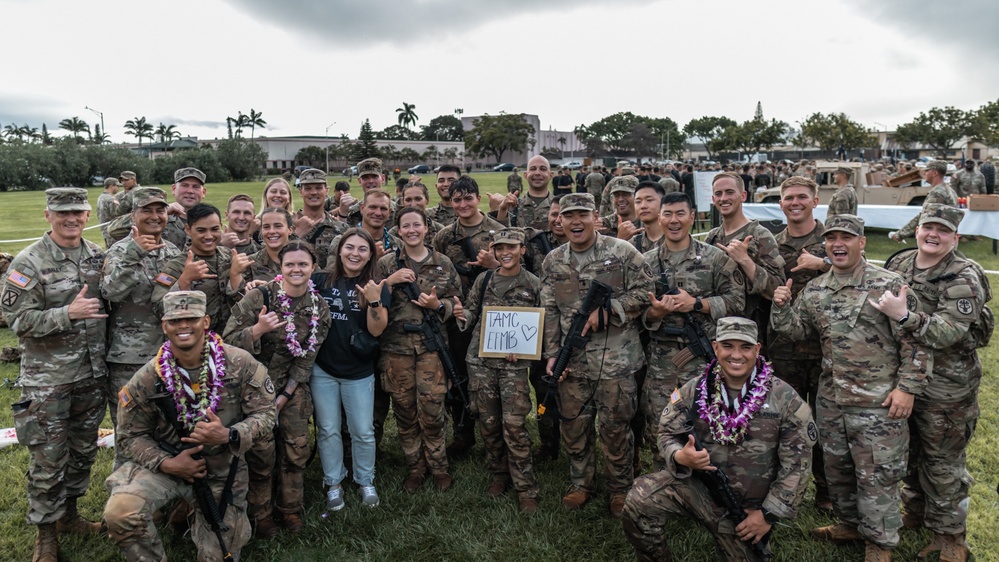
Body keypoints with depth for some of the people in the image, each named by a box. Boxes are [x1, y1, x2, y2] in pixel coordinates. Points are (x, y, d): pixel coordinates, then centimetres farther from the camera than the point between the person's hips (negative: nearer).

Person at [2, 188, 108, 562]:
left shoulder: (98, 255, 5)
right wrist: (68, 313, -26)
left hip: (91, 375, 5)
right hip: (47, 380, -5)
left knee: (83, 450, 17)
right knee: (48, 460, 4)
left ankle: (69, 514, 36)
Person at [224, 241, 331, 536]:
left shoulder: (319, 308, -5)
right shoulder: (260, 296, -16)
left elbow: (306, 357, -1)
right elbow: (229, 339, -15)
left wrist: (285, 395, -6)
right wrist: (258, 329, -34)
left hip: (292, 385, 3)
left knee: (297, 447, 4)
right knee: (262, 450, -3)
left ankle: (291, 508, 26)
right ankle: (260, 513, 19)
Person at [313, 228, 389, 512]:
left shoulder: (377, 287, -4)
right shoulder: (322, 280, -3)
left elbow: (376, 330, -11)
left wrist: (374, 301, -28)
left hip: (359, 372, 0)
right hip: (322, 369, 1)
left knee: (363, 432, 7)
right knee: (328, 430, 12)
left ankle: (365, 482, 29)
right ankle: (333, 483, 29)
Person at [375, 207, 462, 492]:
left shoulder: (443, 263, 6)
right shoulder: (386, 264, 4)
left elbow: (457, 301, 10)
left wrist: (438, 305, -10)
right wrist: (389, 282, -13)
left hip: (431, 344, 0)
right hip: (396, 345, 1)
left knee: (432, 410, -3)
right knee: (404, 410, 7)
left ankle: (438, 466, 18)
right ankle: (414, 467, 24)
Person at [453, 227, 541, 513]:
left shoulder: (533, 285, 0)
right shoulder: (483, 280, 7)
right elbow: (473, 318, 13)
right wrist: (463, 316, -10)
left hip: (514, 363, -3)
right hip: (480, 360, 3)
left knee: (514, 425, -7)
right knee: (488, 422, 9)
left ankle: (526, 489, 6)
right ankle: (498, 476, 29)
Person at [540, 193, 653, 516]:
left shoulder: (622, 252, -4)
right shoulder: (553, 262, 8)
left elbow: (644, 292, -6)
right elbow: (549, 312, 9)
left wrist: (606, 310, -15)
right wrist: (552, 354, 2)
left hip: (616, 356, -3)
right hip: (572, 359, 4)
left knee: (615, 426, 5)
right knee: (573, 425, 12)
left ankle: (620, 489, 24)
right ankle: (581, 484, 32)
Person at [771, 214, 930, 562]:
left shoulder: (888, 285, -9)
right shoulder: (814, 290, 6)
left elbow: (914, 342, -9)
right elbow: (795, 330, 12)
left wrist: (907, 387, -13)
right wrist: (782, 307, -6)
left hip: (878, 403, -5)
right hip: (831, 401, 5)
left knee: (876, 474, 5)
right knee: (836, 468, 18)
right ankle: (850, 523, 39)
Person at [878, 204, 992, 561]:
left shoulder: (963, 278, -16)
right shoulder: (898, 264, 3)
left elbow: (947, 332, -27)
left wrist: (904, 316, -40)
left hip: (945, 388, -6)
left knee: (943, 463, 6)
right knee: (909, 452, 20)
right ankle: (915, 513, 40)